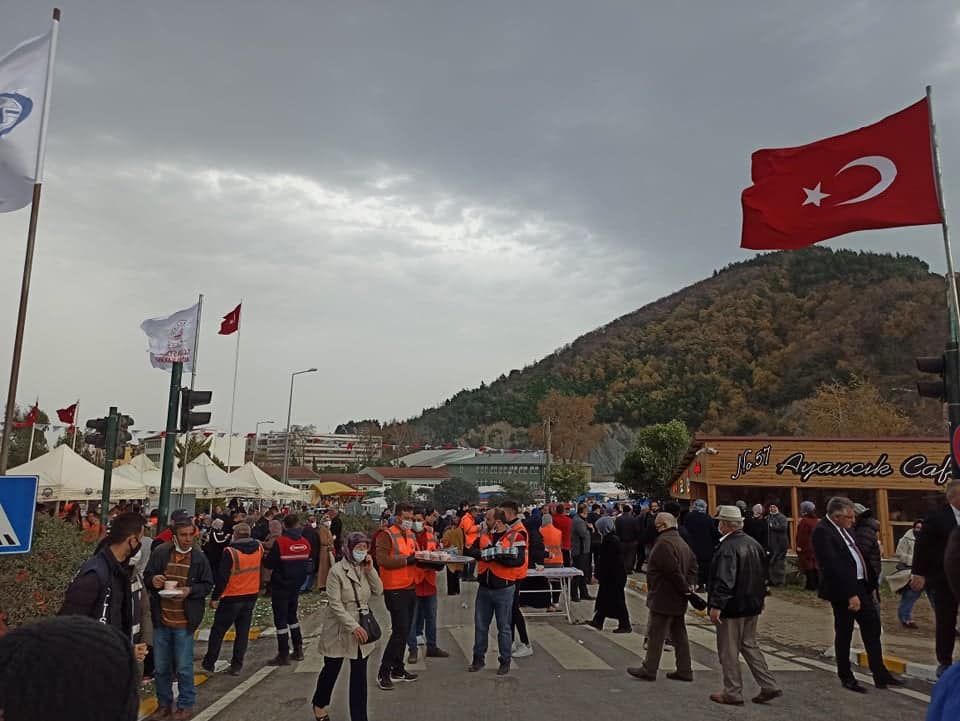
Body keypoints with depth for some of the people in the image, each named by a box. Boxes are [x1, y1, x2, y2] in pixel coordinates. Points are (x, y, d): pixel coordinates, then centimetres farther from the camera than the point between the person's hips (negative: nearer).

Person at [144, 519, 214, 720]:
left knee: (184, 668, 6)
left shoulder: (199, 557, -8)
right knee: (160, 667, 15)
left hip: (184, 621, -2)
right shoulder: (160, 552, -7)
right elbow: (146, 577, 4)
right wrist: (153, 580, -18)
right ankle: (164, 704, 33)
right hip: (161, 619, 2)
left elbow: (207, 585, -1)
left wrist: (190, 590, -18)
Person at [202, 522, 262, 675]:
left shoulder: (230, 552, -18)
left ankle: (209, 662, 23)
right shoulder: (258, 548, -2)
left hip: (232, 597, -4)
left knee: (218, 630, 12)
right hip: (251, 596, 4)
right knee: (243, 632, 11)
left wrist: (214, 597, -6)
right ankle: (237, 666, 14)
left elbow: (222, 578, -16)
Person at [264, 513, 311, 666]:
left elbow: (269, 564, -14)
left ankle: (283, 655, 7)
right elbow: (306, 564, 6)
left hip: (280, 587, -6)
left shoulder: (280, 542, -19)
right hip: (296, 586, 6)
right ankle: (298, 650, 25)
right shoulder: (305, 543, -3)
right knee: (292, 617, 20)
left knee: (281, 620, 3)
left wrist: (265, 556, 6)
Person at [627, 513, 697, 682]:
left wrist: (684, 587, -14)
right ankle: (685, 670, 21)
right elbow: (693, 564, 12)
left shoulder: (663, 543, -20)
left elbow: (673, 569, -26)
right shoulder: (682, 542, 12)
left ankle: (649, 670, 8)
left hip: (664, 598, -10)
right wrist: (690, 583, 1)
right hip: (678, 599, 10)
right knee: (679, 635, 15)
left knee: (655, 635, 0)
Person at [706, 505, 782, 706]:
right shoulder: (754, 544, 7)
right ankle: (769, 686, 21)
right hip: (752, 606, 9)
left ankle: (733, 693, 14)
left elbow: (724, 580, -28)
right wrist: (760, 598, 25)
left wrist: (716, 605, -25)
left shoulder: (727, 548, -22)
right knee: (749, 645, 21)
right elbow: (763, 575, 16)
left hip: (732, 607, -9)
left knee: (728, 651, 5)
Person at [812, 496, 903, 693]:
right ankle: (846, 678, 20)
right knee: (844, 634, 5)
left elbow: (857, 556, 15)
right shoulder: (822, 531, -20)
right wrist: (850, 594, -24)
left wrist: (871, 583, 10)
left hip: (861, 586, 9)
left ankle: (880, 674, 25)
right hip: (843, 591, -9)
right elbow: (833, 566, -24)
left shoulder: (843, 528, 10)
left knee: (873, 628, 13)